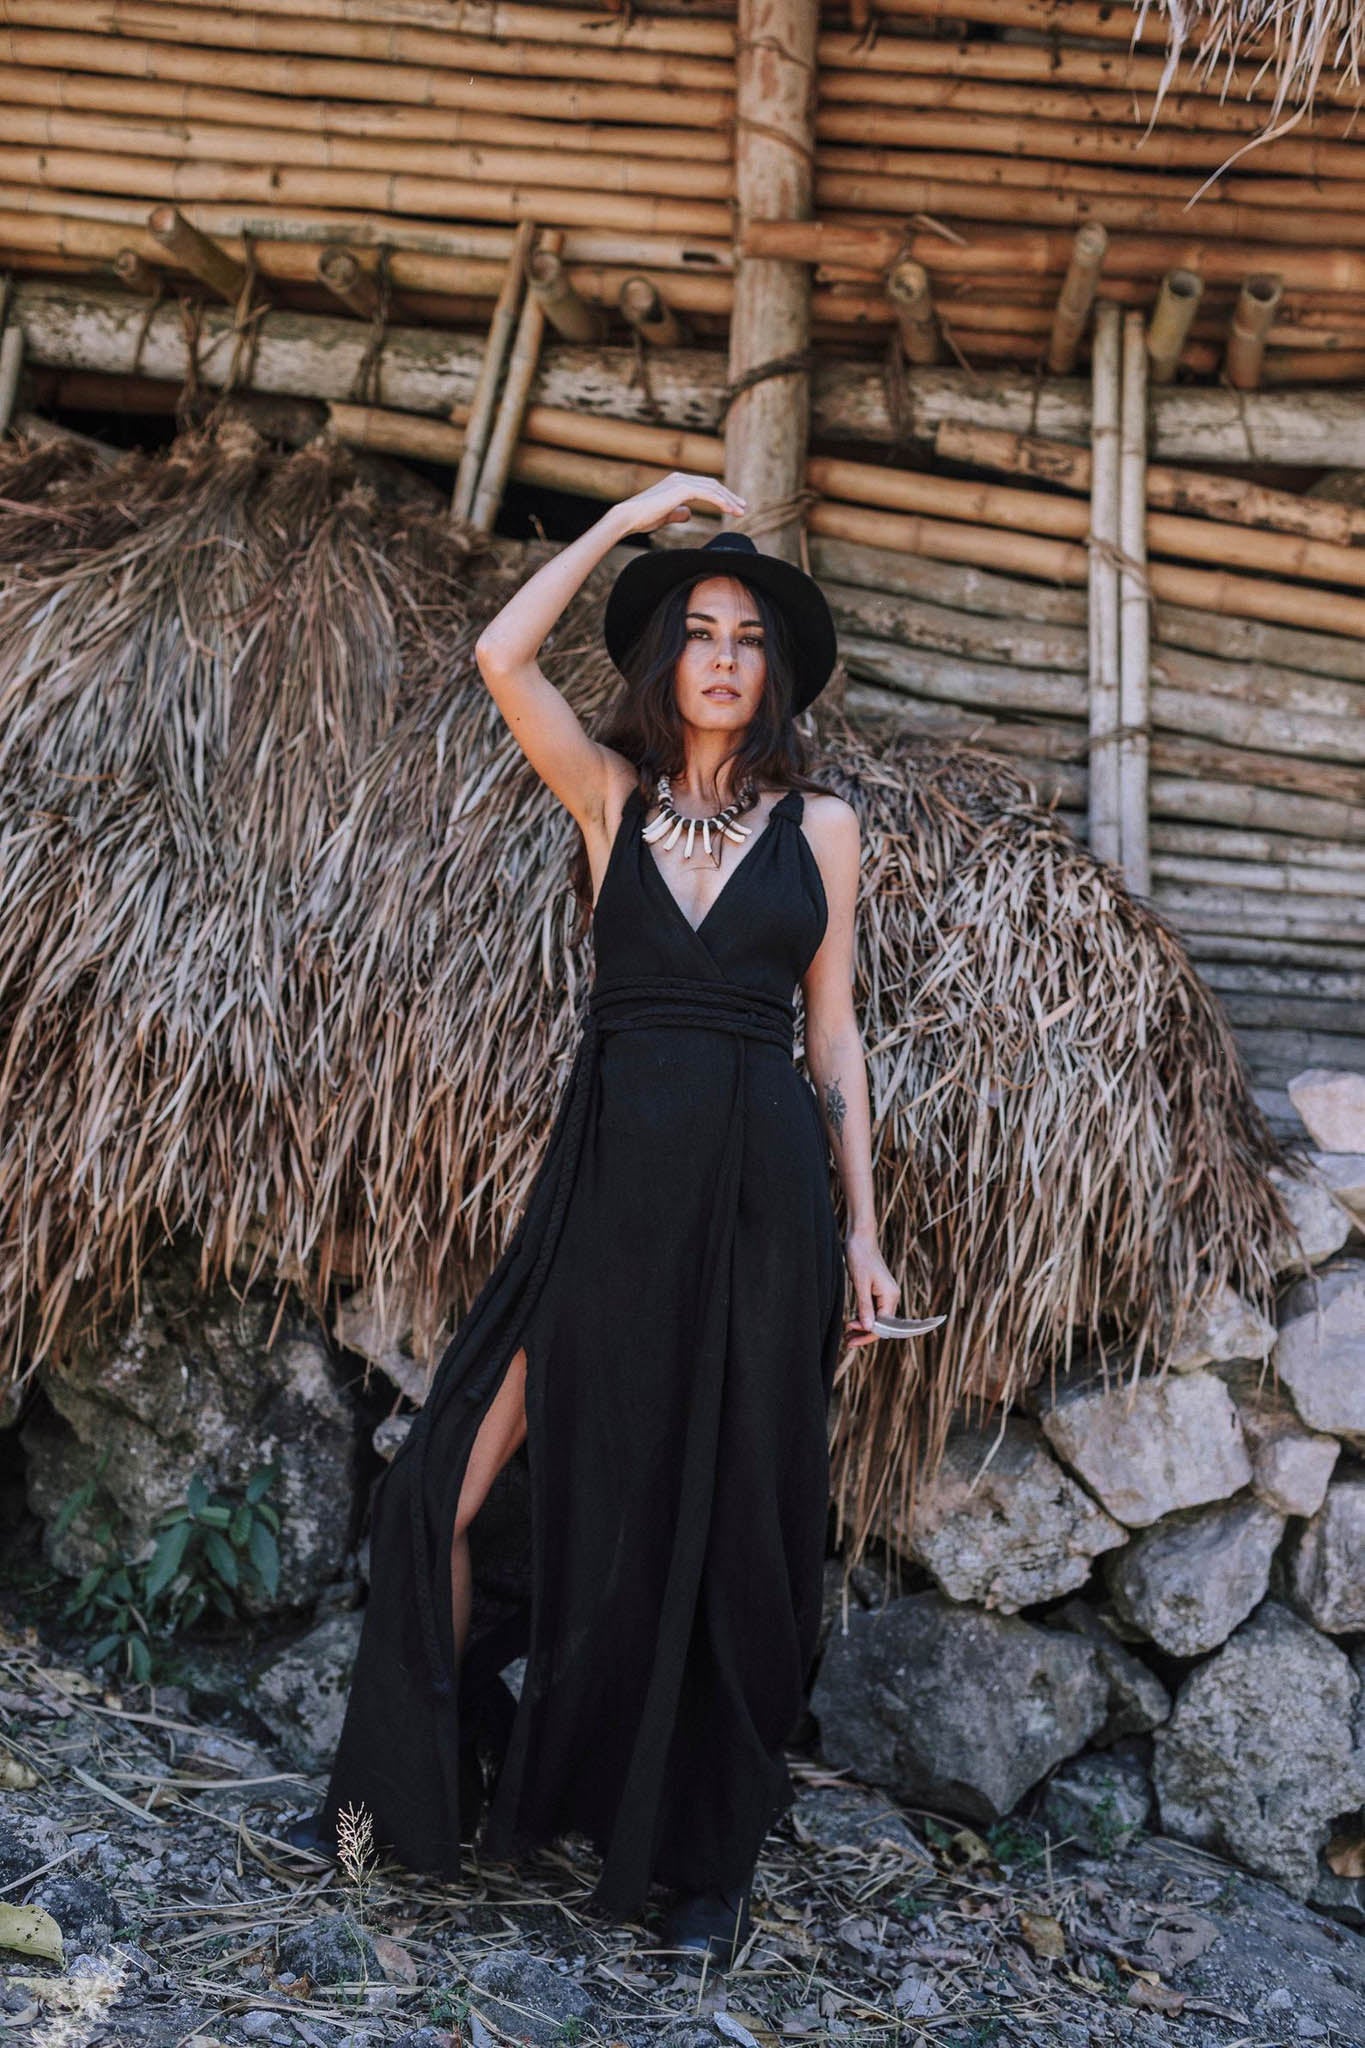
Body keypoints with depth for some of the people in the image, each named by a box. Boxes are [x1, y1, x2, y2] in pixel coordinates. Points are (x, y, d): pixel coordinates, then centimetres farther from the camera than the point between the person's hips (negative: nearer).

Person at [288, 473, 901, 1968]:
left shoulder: (820, 823, 9)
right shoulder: (613, 794, 9)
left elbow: (835, 1033, 9)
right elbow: (500, 656, -6)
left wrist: (860, 1227, 5)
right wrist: (632, 515, 1)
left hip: (761, 1175, 0)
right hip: (610, 1166, 1)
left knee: (732, 1512, 6)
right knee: (450, 1479, 0)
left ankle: (710, 1857, 23)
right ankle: (408, 1788, 22)